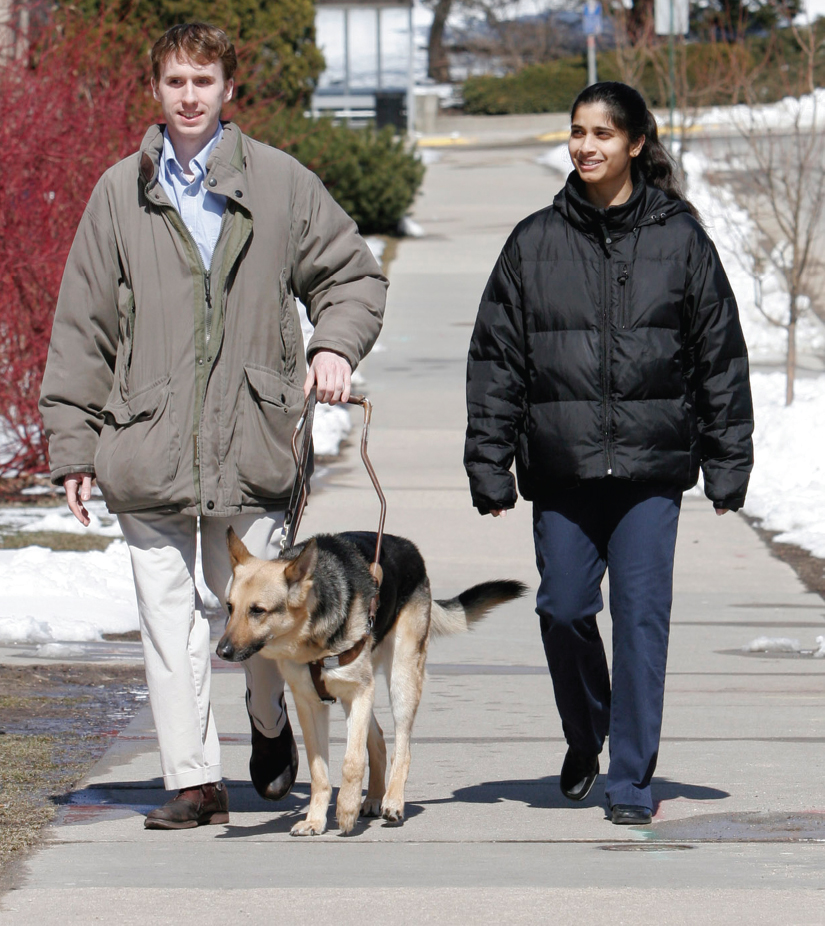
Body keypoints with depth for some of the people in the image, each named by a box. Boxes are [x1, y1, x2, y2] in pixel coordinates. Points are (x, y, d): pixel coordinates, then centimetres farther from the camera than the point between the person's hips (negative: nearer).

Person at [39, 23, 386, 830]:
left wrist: (336, 345, -5)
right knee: (168, 617, -2)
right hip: (148, 444, 1)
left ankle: (269, 724, 33)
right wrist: (72, 443, 6)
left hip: (252, 438, -1)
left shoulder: (282, 184, 6)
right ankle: (194, 779, 3)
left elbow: (353, 275, 16)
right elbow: (83, 328, 10)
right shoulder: (120, 194, 9)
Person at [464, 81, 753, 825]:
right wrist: (489, 464, 2)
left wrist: (728, 463, 3)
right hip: (562, 467, 1)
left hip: (652, 464, -1)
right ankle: (586, 738, 30)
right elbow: (496, 359, 7)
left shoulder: (680, 240, 3)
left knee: (641, 613, -5)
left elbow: (721, 355, 6)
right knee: (564, 610, 2)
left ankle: (632, 780, 3)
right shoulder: (535, 243, 5)